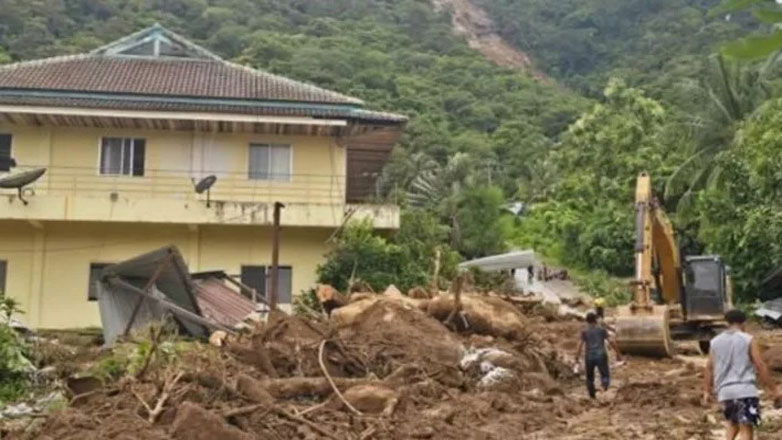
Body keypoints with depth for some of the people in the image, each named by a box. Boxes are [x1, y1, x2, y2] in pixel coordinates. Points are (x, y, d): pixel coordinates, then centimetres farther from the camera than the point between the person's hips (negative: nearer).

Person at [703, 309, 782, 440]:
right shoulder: (748, 340, -1)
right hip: (745, 390, -5)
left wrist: (707, 391, 16)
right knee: (746, 429, -6)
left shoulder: (715, 342, 10)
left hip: (725, 391, 5)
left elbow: (709, 368, 10)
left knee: (733, 423, 25)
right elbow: (761, 366, -5)